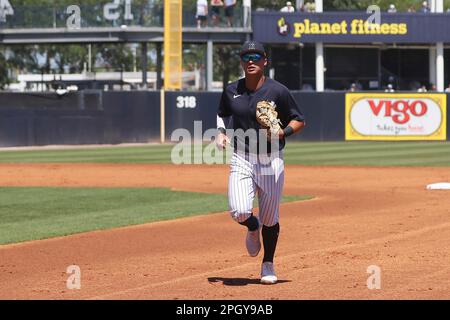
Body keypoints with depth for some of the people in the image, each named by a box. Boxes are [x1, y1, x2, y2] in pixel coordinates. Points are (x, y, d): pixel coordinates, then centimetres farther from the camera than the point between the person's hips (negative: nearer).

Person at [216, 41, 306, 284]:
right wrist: (221, 133, 2)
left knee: (270, 219, 6)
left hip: (271, 161, -1)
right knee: (239, 211, -18)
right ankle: (252, 227, 20)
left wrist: (283, 132, -19)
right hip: (241, 160, 1)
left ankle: (268, 265, 28)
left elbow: (299, 121, 0)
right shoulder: (231, 91, 2)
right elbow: (223, 114, 21)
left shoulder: (278, 91, -7)